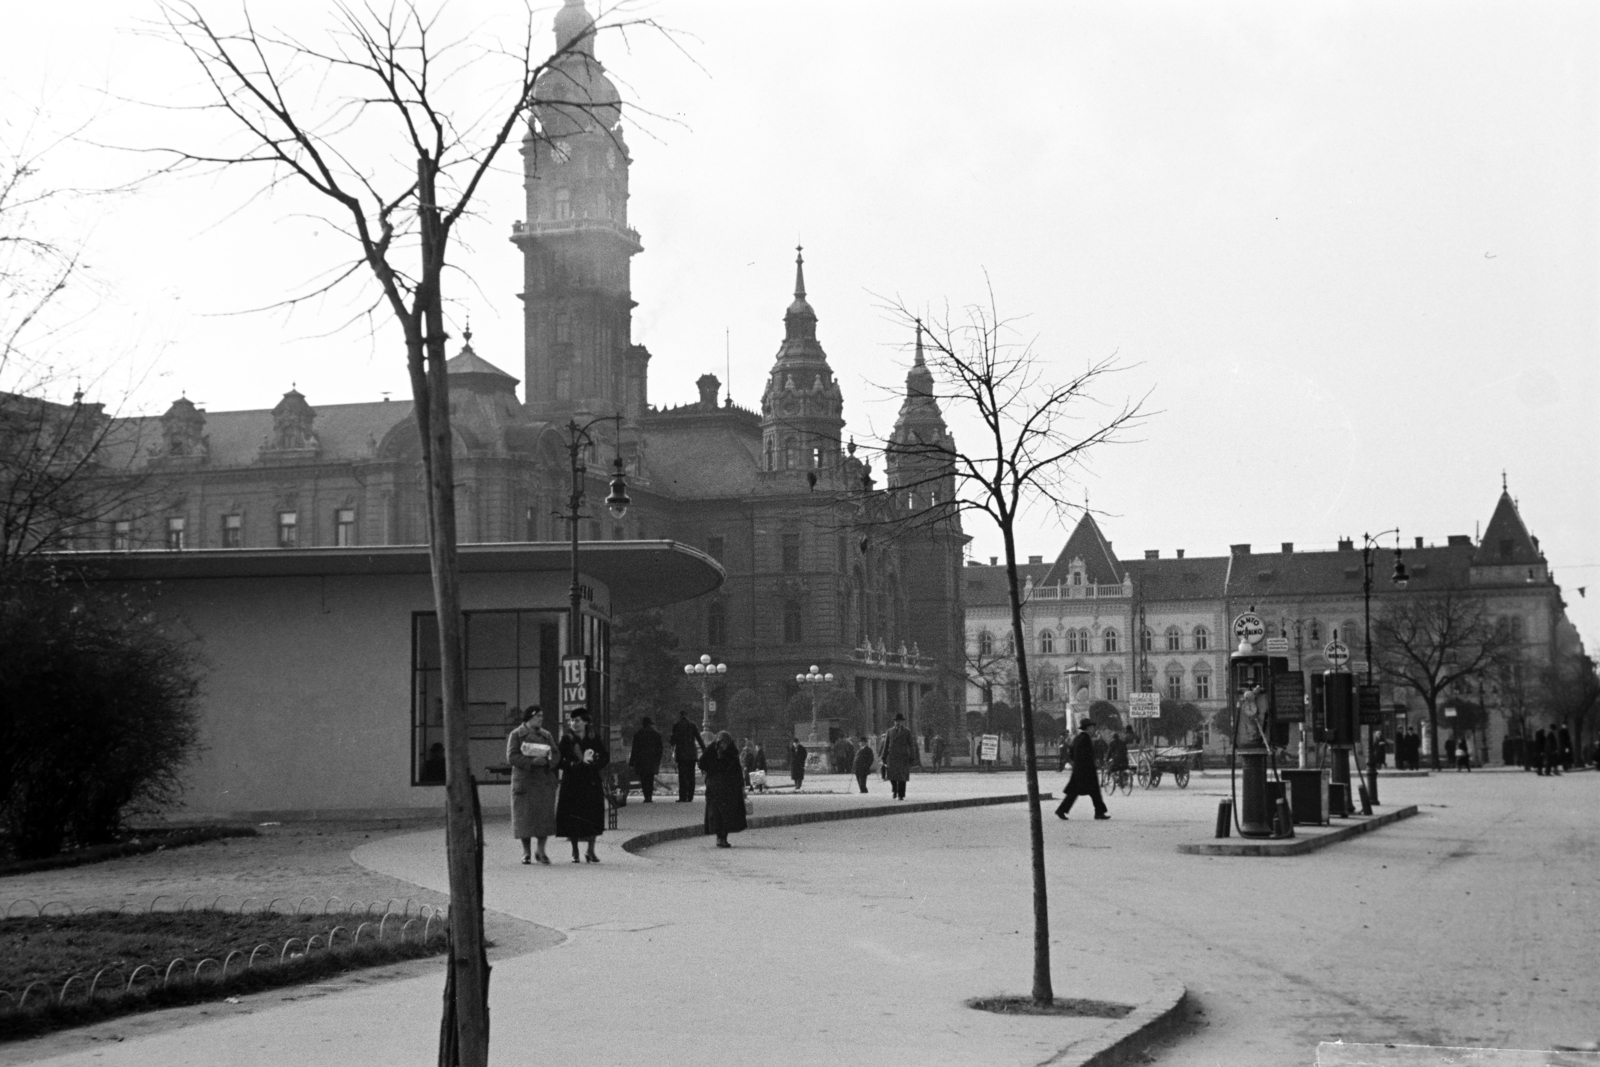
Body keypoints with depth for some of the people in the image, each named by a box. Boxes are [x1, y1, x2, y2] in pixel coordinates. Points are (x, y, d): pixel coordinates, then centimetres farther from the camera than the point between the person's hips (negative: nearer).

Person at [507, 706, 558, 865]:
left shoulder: (546, 735, 14)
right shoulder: (516, 735, 2)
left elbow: (555, 755, 9)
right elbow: (511, 757, -8)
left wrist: (547, 761, -14)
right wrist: (532, 761, -18)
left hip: (545, 780, 3)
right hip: (524, 780, -3)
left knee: (544, 815, -3)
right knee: (524, 815, -3)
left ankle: (541, 851, 6)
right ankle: (526, 853, 6)